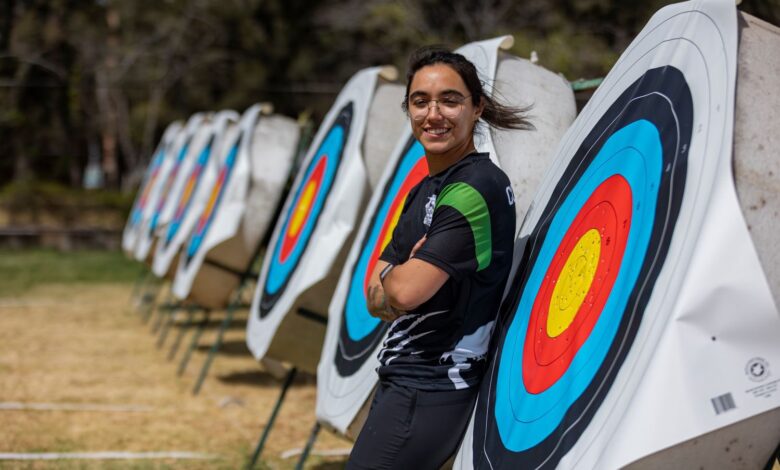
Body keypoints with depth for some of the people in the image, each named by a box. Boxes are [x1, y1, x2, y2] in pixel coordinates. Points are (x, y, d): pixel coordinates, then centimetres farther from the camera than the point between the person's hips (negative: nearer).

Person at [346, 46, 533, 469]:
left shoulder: (476, 188, -16)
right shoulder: (423, 192, 13)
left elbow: (405, 290, -23)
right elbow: (376, 298, 11)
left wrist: (386, 276, 0)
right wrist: (401, 272, -11)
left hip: (430, 391, -9)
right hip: (401, 379, 9)